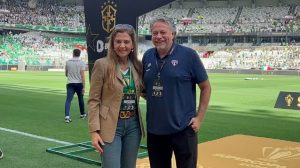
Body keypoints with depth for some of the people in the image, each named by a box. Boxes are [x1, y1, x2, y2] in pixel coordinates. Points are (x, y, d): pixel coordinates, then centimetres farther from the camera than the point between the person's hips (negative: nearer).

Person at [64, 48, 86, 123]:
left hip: (70, 83, 1)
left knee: (68, 100, -6)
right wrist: (83, 87, -9)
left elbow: (66, 74, 14)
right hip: (79, 83, -1)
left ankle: (67, 116, -22)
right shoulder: (81, 63, -6)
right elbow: (82, 76, -11)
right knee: (80, 99, 18)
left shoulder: (68, 62, 3)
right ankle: (82, 114, 34)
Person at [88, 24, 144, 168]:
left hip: (133, 125, 5)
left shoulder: (138, 66, 4)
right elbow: (93, 100, -8)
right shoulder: (102, 65, -9)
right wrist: (94, 130, -14)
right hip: (110, 126, -5)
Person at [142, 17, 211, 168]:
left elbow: (206, 87, -3)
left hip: (183, 129, -4)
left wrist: (199, 117, -7)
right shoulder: (147, 56, 4)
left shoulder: (188, 55, -9)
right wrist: (152, 97, 1)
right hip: (154, 129, 5)